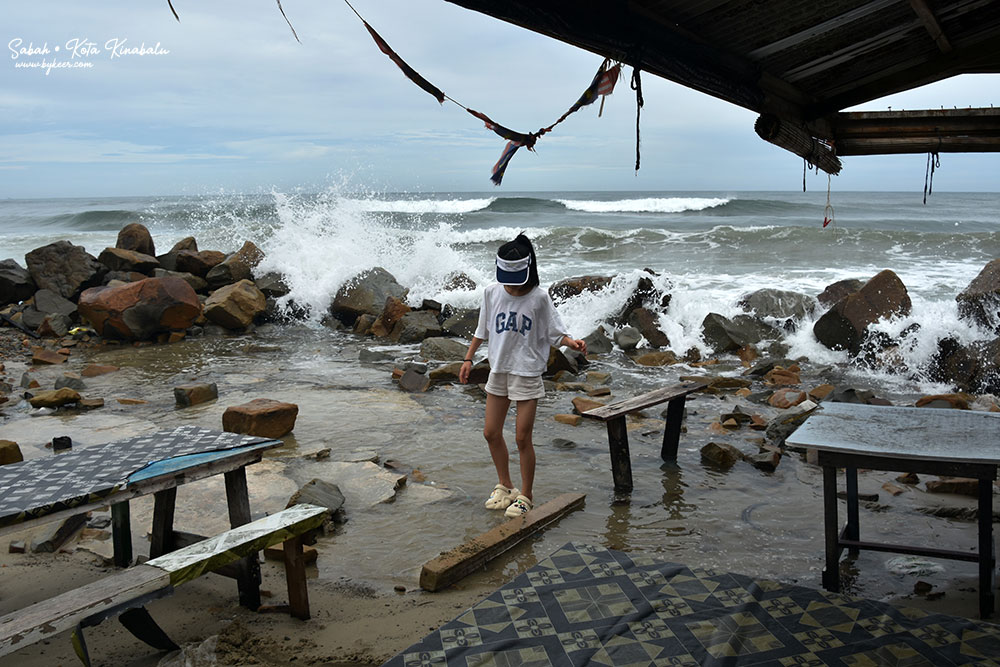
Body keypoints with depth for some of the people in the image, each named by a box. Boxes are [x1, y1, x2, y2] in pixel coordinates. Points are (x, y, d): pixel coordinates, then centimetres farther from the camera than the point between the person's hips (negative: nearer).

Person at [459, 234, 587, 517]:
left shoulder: (538, 297, -10)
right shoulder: (492, 292, 0)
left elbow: (555, 333, -6)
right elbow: (482, 329, 12)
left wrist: (573, 343, -25)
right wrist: (468, 358, 11)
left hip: (527, 372, -5)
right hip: (498, 370, 5)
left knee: (522, 438, -3)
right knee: (491, 433, 9)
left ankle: (525, 495, 14)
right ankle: (504, 486, 29)